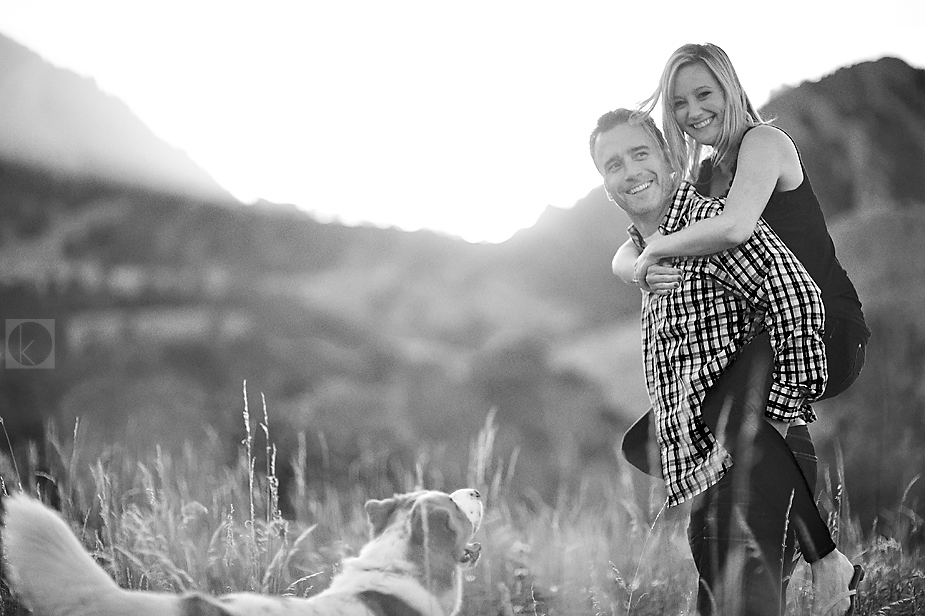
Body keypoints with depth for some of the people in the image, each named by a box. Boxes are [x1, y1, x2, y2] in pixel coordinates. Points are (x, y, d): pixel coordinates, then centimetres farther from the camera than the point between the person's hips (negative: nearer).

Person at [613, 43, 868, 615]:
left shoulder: (764, 141, -10)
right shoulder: (701, 176, 13)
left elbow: (735, 228, -31)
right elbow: (625, 257, 7)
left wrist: (659, 246, -16)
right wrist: (644, 270, -17)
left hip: (830, 332, -8)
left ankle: (823, 558, -17)